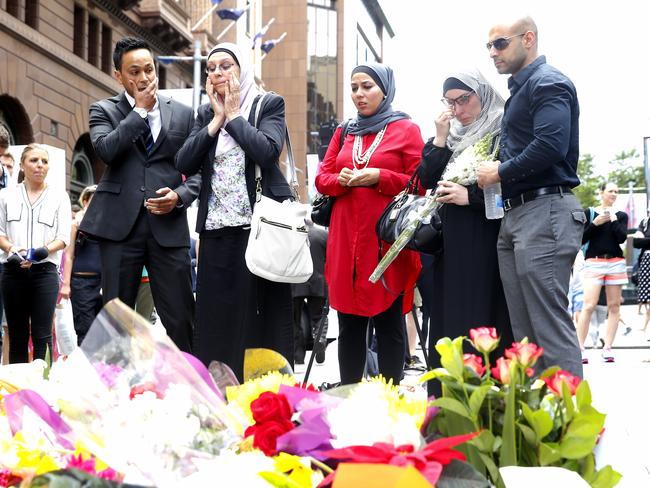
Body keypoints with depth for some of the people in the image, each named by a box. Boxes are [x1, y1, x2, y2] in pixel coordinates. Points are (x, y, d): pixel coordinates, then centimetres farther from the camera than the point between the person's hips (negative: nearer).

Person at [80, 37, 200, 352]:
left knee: (181, 319, -1)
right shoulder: (104, 110, 8)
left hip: (168, 226, 1)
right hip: (120, 224, -1)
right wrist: (140, 110, -6)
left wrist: (180, 196, -7)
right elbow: (106, 150, -12)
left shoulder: (182, 113, 12)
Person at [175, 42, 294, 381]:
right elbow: (184, 164, 2)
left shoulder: (269, 105, 3)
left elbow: (268, 151, -16)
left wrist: (234, 115, -6)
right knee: (216, 319, 1)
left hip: (258, 226, -4)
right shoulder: (206, 114, 15)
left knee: (260, 315, -4)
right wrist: (217, 120, -1)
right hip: (216, 230, 4)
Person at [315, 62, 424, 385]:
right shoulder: (344, 132, 17)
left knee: (389, 324, -1)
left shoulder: (406, 130, 3)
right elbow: (322, 178, 15)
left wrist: (379, 177, -14)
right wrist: (340, 180, -7)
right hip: (346, 240, 4)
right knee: (349, 324, 6)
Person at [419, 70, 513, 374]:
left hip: (485, 244, -7)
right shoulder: (453, 135, 17)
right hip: (451, 243, 7)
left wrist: (470, 196, -16)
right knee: (450, 317, 6)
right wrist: (440, 138, 2)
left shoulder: (502, 131, -4)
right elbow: (426, 180, 10)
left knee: (482, 318, -7)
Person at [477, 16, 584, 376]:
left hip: (544, 213, -10)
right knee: (524, 332, 9)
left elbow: (551, 145, -22)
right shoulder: (519, 90, 24)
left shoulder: (547, 83, -7)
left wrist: (500, 172, -10)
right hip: (514, 217, 10)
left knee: (551, 327, -12)